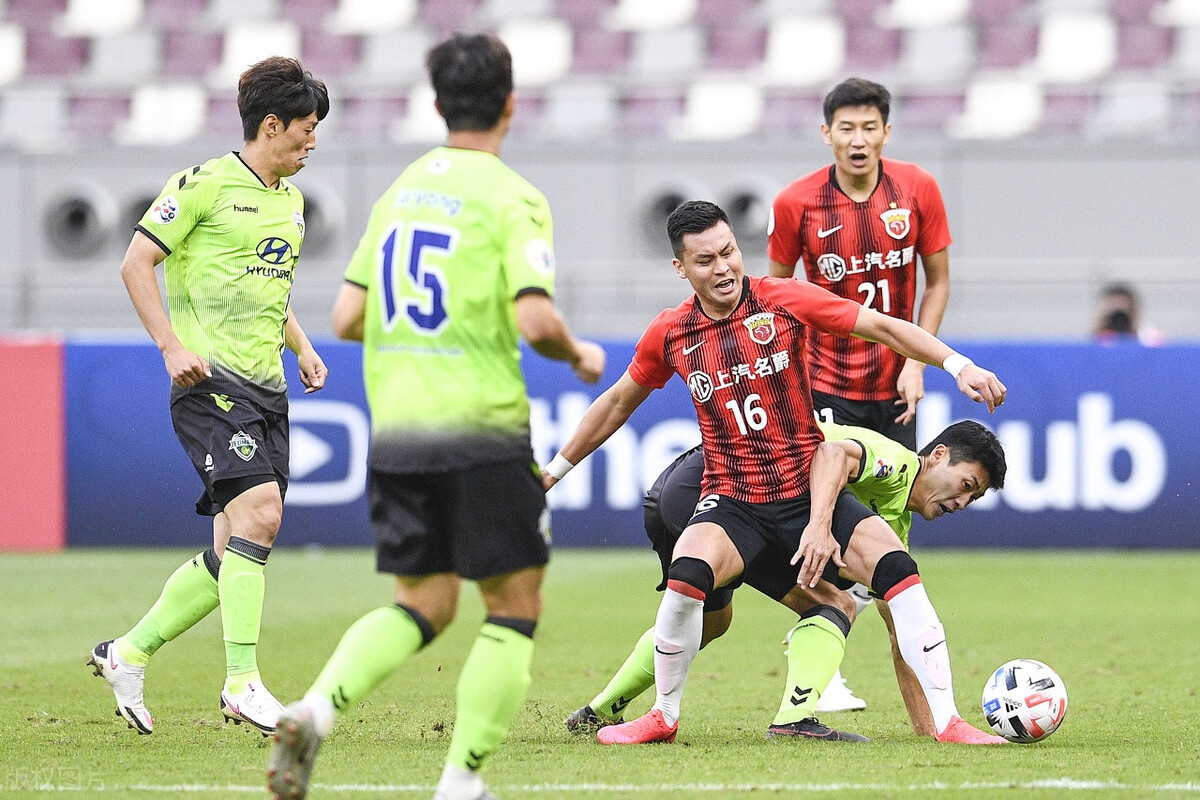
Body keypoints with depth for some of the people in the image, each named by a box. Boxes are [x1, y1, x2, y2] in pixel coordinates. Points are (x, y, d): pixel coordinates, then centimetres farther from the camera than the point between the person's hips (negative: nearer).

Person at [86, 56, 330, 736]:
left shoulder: (292, 200, 19)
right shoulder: (206, 184, -6)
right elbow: (137, 262, -6)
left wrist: (302, 347, 15)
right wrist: (172, 346, -14)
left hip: (266, 387, 8)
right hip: (211, 378, -8)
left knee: (236, 554, 5)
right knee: (260, 511, -23)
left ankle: (129, 655, 20)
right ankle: (243, 682, -22)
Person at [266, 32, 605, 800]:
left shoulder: (402, 189, 11)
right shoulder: (512, 198, -7)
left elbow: (347, 318, 11)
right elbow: (534, 320, -17)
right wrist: (581, 355, 3)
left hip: (394, 428, 6)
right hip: (481, 426, -6)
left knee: (423, 603, 15)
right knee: (515, 605, 7)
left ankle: (317, 708, -9)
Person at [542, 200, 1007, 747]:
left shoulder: (785, 301, -4)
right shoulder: (669, 334, 2)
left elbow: (883, 327, -2)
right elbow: (619, 402, 19)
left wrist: (958, 365, -12)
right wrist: (556, 468, 25)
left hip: (809, 492, 0)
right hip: (732, 504, 0)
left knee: (896, 567, -21)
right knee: (688, 573, -30)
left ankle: (946, 720, -14)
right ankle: (664, 716, -8)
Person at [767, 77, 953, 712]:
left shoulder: (917, 190, -4)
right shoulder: (796, 203, -8)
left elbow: (937, 281, 5)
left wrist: (916, 362, -4)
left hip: (893, 388, 3)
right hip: (824, 382, -3)